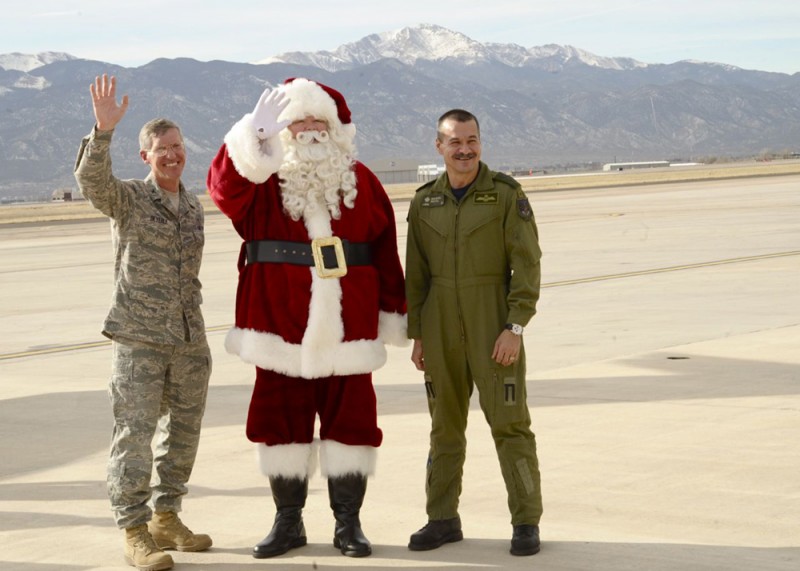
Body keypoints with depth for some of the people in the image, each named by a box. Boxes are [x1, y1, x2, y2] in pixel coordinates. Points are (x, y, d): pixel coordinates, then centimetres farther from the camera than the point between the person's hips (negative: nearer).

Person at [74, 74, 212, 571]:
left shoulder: (194, 207, 13)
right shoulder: (127, 198, -4)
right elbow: (92, 180, -26)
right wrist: (104, 131, -41)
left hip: (189, 338, 6)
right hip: (139, 338, -6)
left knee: (183, 430, 11)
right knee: (135, 431, -8)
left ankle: (166, 517, 24)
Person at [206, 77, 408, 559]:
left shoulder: (360, 182, 6)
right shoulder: (262, 184, 2)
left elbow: (385, 252, 6)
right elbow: (225, 190, -20)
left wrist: (392, 316, 5)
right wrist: (253, 134, -32)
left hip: (346, 333, 0)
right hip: (280, 331, 0)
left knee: (350, 423, 5)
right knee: (282, 424, 7)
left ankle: (348, 523, 16)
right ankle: (288, 522, 20)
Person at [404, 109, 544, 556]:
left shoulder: (507, 194, -7)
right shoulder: (425, 201, 5)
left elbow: (527, 264, -10)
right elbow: (416, 273, 9)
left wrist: (515, 328, -17)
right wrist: (416, 335, 6)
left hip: (495, 326, -4)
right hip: (442, 329, 4)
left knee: (509, 422, -4)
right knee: (445, 425, 9)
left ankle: (527, 522, 4)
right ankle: (443, 519, 18)